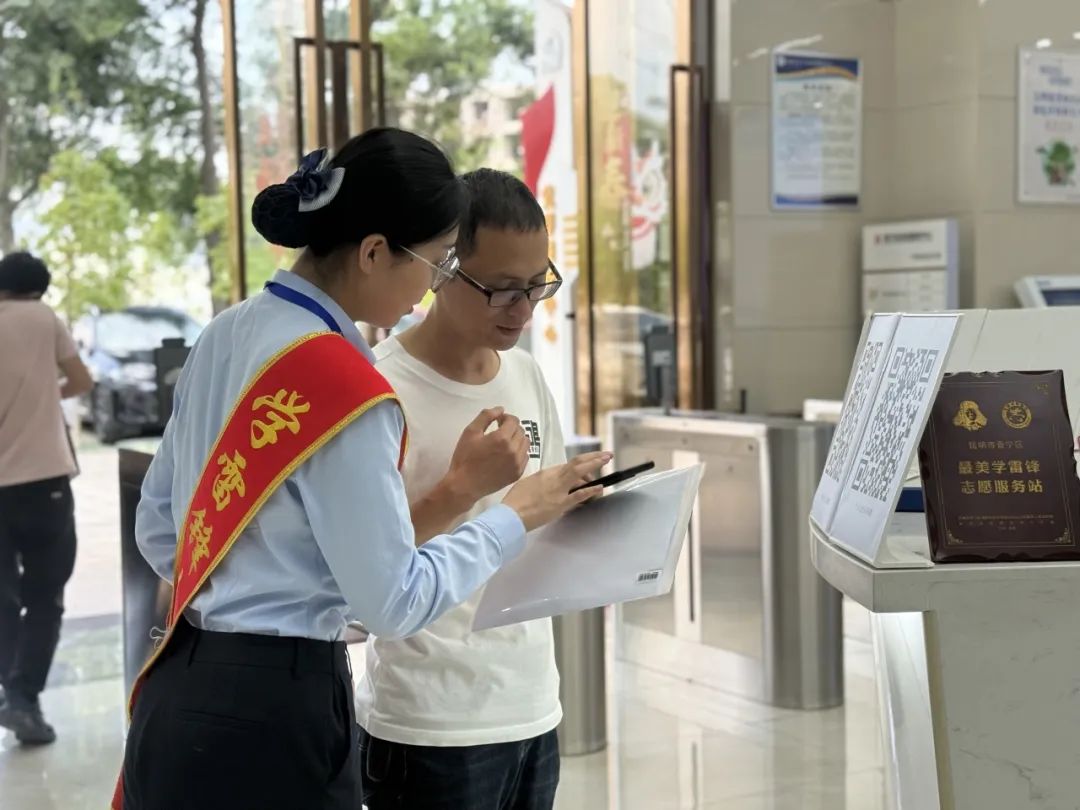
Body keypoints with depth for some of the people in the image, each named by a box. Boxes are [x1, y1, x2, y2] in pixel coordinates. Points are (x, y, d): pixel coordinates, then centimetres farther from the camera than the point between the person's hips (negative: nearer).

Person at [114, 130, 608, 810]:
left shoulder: (228, 335, 4)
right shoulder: (345, 386, -21)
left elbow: (158, 526, 13)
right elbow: (395, 599, -15)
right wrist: (518, 516, -5)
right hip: (271, 713, -8)